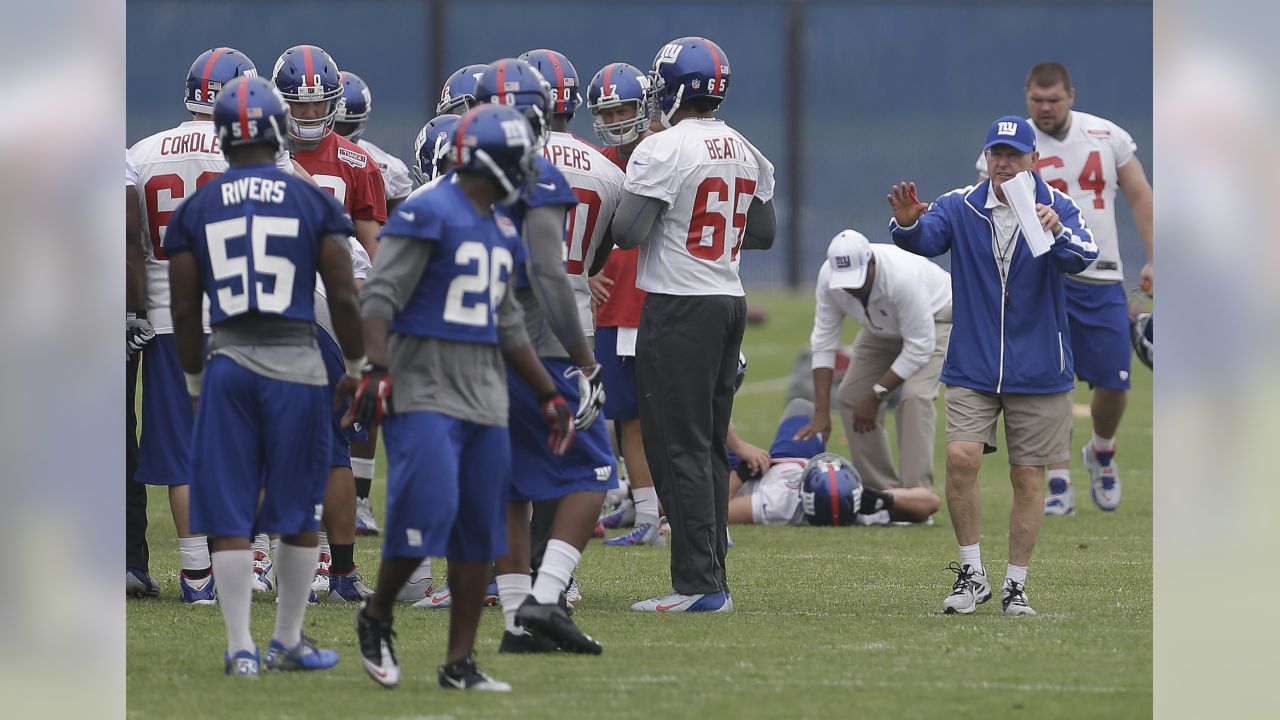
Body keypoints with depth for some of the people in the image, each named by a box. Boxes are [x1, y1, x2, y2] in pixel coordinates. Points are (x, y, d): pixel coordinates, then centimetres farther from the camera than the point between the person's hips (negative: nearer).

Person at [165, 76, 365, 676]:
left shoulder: (195, 210, 3)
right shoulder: (314, 204, -1)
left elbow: (184, 310, 5)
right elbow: (344, 298, -2)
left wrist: (194, 379, 19)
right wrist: (356, 366, 13)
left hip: (228, 363, 1)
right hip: (296, 365, -1)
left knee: (229, 518, 5)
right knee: (297, 513, 12)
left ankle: (240, 648, 1)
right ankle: (288, 642, 19)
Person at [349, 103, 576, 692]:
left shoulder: (502, 229, 14)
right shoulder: (430, 214, -10)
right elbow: (380, 296, -15)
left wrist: (549, 396, 21)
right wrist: (377, 371, -27)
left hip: (483, 396, 8)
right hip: (425, 393, -8)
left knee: (480, 533, 5)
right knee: (427, 511, -17)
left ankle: (459, 663, 11)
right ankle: (376, 620, 8)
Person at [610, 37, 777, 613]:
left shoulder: (663, 150, -15)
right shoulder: (747, 155, 9)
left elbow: (627, 234, -18)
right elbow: (763, 234, 18)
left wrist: (629, 216, 3)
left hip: (679, 306, -8)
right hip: (730, 303, 8)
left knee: (679, 447, -5)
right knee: (709, 447, 13)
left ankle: (698, 583, -8)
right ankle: (712, 579, 15)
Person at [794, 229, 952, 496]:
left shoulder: (902, 277, -42)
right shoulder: (829, 277, -25)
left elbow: (919, 348, -34)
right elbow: (824, 343, -19)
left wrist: (876, 395, -30)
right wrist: (821, 412, -22)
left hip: (935, 318, -6)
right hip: (883, 329, 6)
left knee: (914, 396, -25)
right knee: (851, 396, -4)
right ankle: (882, 492, 7)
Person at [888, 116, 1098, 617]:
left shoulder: (1057, 207, -5)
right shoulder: (961, 206, 0)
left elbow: (1082, 258, -22)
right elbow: (926, 239, -16)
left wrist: (1058, 234, -44)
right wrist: (908, 223, -39)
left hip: (1037, 370, 0)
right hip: (972, 368, 0)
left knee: (1028, 477, 3)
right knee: (961, 458, -16)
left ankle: (1015, 586, 15)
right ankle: (971, 574, -3)